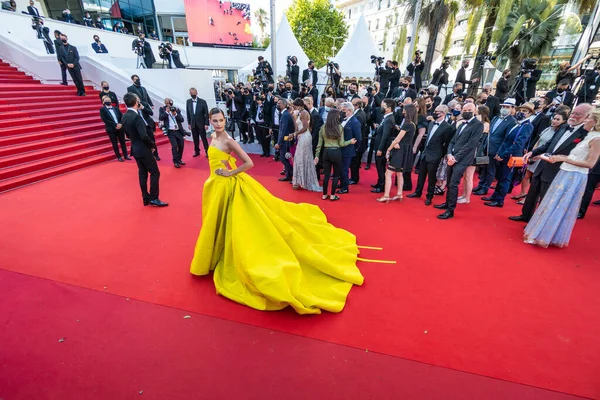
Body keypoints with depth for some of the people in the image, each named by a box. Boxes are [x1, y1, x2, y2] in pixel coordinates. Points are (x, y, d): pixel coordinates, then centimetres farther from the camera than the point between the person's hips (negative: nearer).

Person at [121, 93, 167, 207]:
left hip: (135, 149, 8)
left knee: (142, 173, 13)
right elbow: (144, 136, -26)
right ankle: (154, 198, 0)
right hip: (143, 149, -8)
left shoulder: (124, 117, 6)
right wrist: (153, 144, -11)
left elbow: (128, 134, 15)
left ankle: (146, 198, 19)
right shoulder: (136, 117, -21)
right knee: (155, 172, -1)